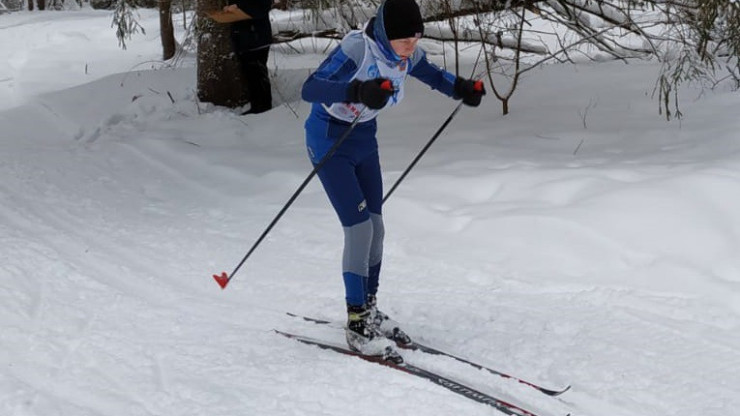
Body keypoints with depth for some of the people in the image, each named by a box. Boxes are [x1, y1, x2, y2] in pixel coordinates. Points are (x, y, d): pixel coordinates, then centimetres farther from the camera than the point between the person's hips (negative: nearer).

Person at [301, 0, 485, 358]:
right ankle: (356, 324, -2)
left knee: (375, 228, 10)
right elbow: (309, 90, -38)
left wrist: (462, 88, -9)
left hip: (364, 138, 7)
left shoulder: (408, 55, -10)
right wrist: (359, 91, -54)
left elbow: (432, 75, 12)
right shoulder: (356, 48, -30)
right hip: (329, 140, -7)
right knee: (359, 228, -13)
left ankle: (368, 309, 28)